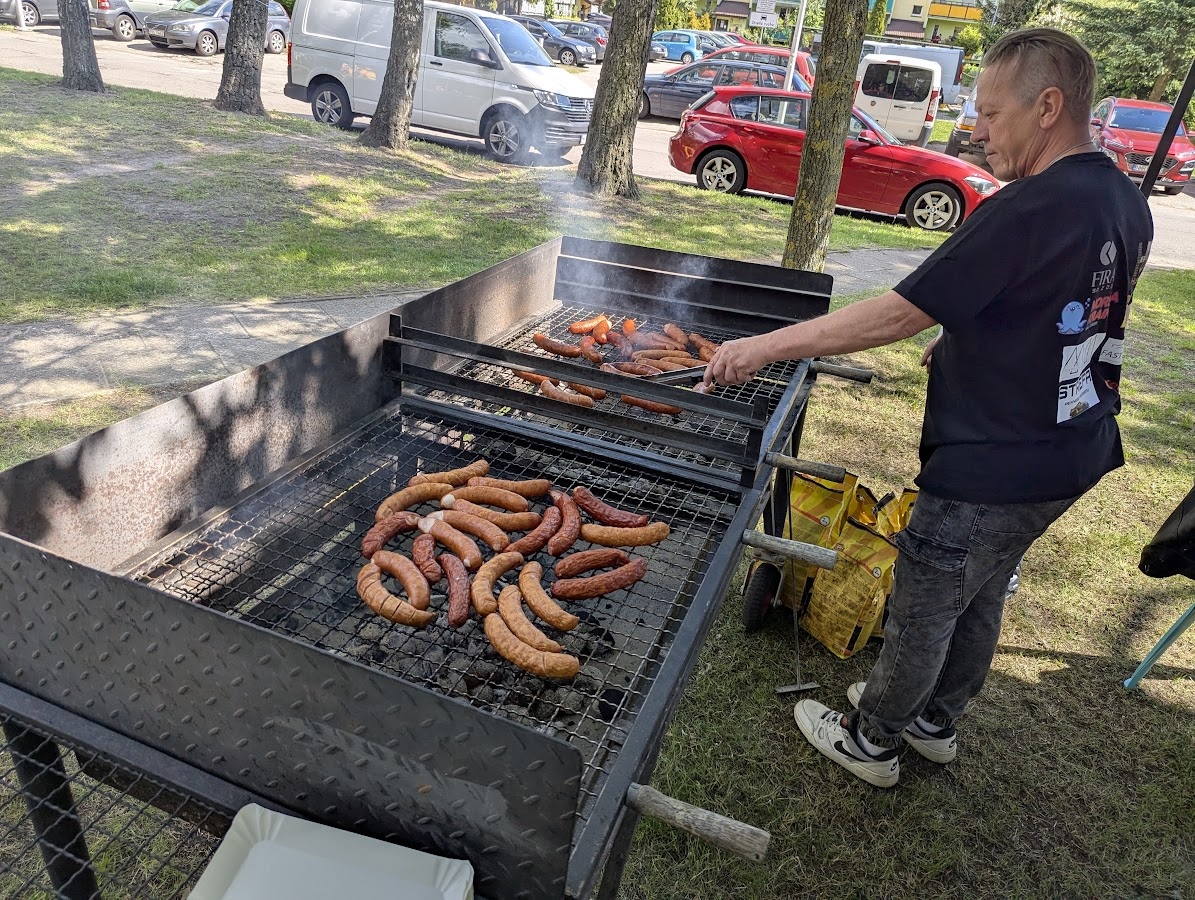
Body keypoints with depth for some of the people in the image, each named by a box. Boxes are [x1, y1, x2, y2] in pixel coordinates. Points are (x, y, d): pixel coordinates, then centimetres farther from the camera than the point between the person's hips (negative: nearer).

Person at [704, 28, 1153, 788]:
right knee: (981, 597, 23)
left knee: (924, 609, 9)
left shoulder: (1029, 211, -25)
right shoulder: (1128, 204, 4)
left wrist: (765, 346, -24)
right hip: (1073, 450, 9)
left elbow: (897, 314, -28)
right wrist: (966, 344, 11)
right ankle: (934, 722, 44)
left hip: (994, 464, -9)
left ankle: (871, 742, 30)